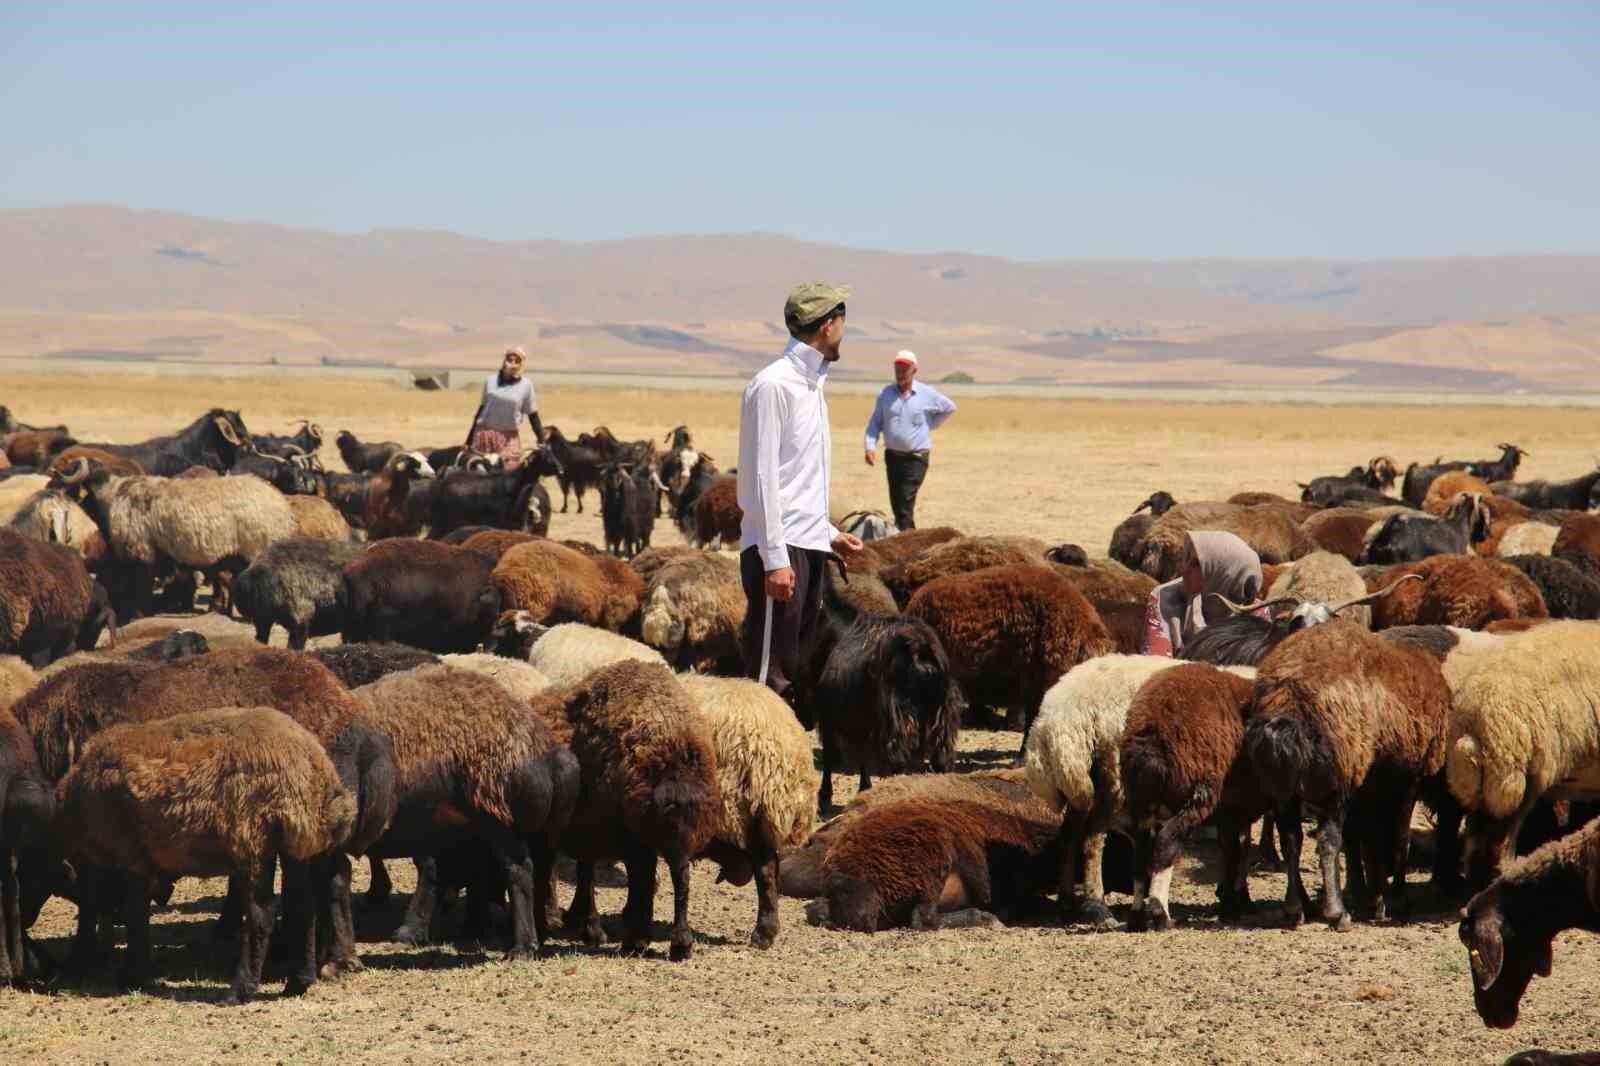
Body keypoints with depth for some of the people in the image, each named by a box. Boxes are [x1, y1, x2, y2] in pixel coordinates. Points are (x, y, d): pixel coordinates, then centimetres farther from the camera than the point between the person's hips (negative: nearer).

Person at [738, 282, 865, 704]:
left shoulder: (812, 384, 16)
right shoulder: (774, 385, -11)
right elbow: (762, 477, -15)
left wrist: (829, 533, 20)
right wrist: (775, 558, -19)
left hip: (810, 545, 9)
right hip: (780, 547, -9)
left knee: (798, 669, 10)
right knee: (771, 673, -9)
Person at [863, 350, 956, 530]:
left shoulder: (927, 394, -4)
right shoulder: (886, 393, 4)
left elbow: (949, 408, 12)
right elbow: (875, 422, 5)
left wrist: (931, 425, 5)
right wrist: (870, 446, -10)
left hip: (916, 458, -5)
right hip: (892, 455, 5)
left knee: (905, 504, -14)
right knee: (895, 502, 11)